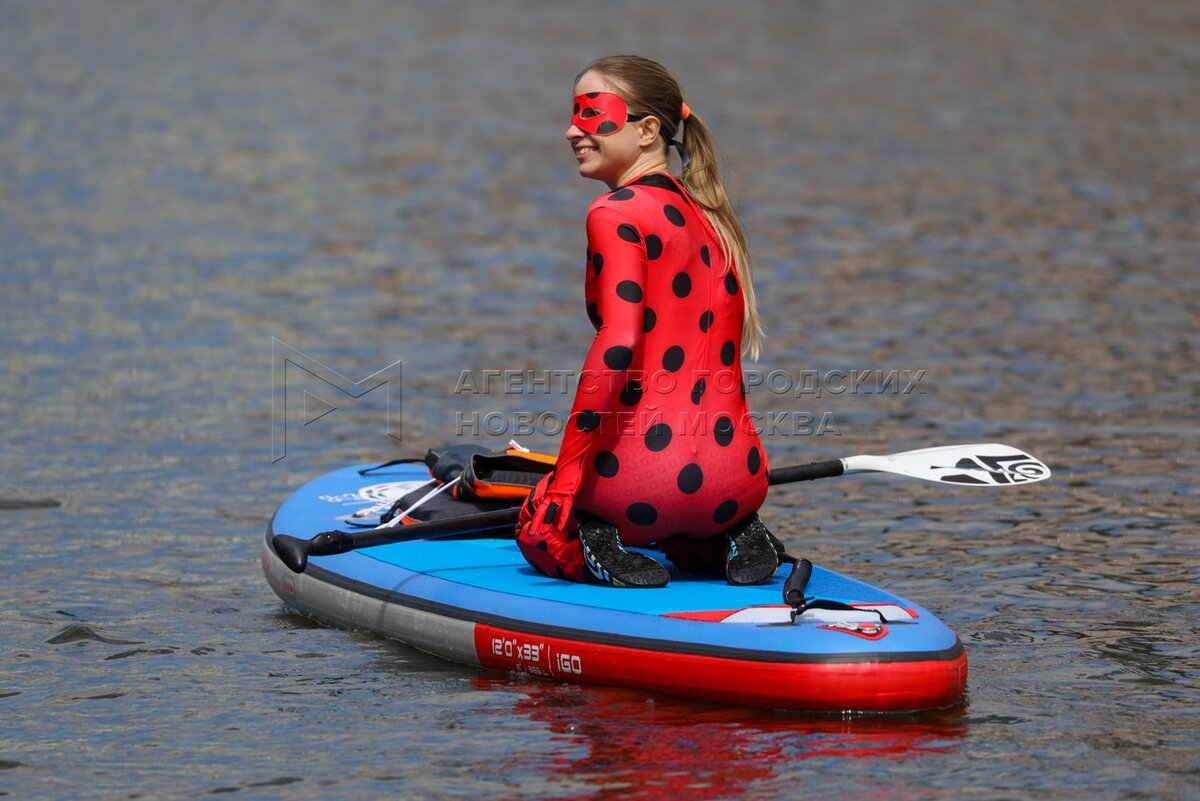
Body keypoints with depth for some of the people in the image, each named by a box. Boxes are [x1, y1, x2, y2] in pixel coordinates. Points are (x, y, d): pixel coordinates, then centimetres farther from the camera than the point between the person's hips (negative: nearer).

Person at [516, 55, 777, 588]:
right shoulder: (708, 215, 15)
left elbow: (617, 346, -19)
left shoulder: (615, 213, -8)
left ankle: (597, 551, -5)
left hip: (646, 473, -6)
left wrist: (565, 478, -16)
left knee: (540, 524, 26)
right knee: (682, 521, 41)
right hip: (739, 479, 6)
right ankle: (732, 541, 9)